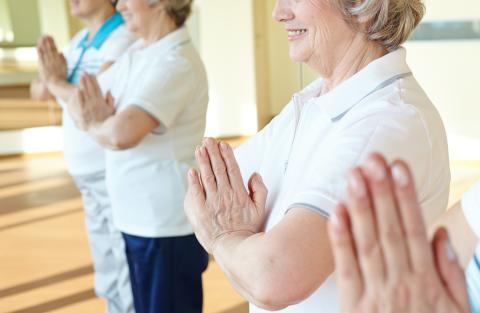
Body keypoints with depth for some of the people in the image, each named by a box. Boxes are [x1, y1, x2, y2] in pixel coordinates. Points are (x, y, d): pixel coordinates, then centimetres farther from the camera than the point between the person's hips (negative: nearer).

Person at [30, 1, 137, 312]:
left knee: (132, 282, -1)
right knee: (109, 278, 20)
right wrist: (50, 78, -11)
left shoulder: (124, 40, -19)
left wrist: (58, 82, -13)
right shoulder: (80, 41, 10)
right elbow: (38, 92, 11)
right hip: (93, 175, 9)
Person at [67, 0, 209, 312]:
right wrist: (93, 115, -12)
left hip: (166, 225, -8)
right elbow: (83, 99, 11)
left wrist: (94, 124, -11)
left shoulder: (176, 63, -21)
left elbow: (122, 134, -33)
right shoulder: (136, 53, 8)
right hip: (137, 218, 8)